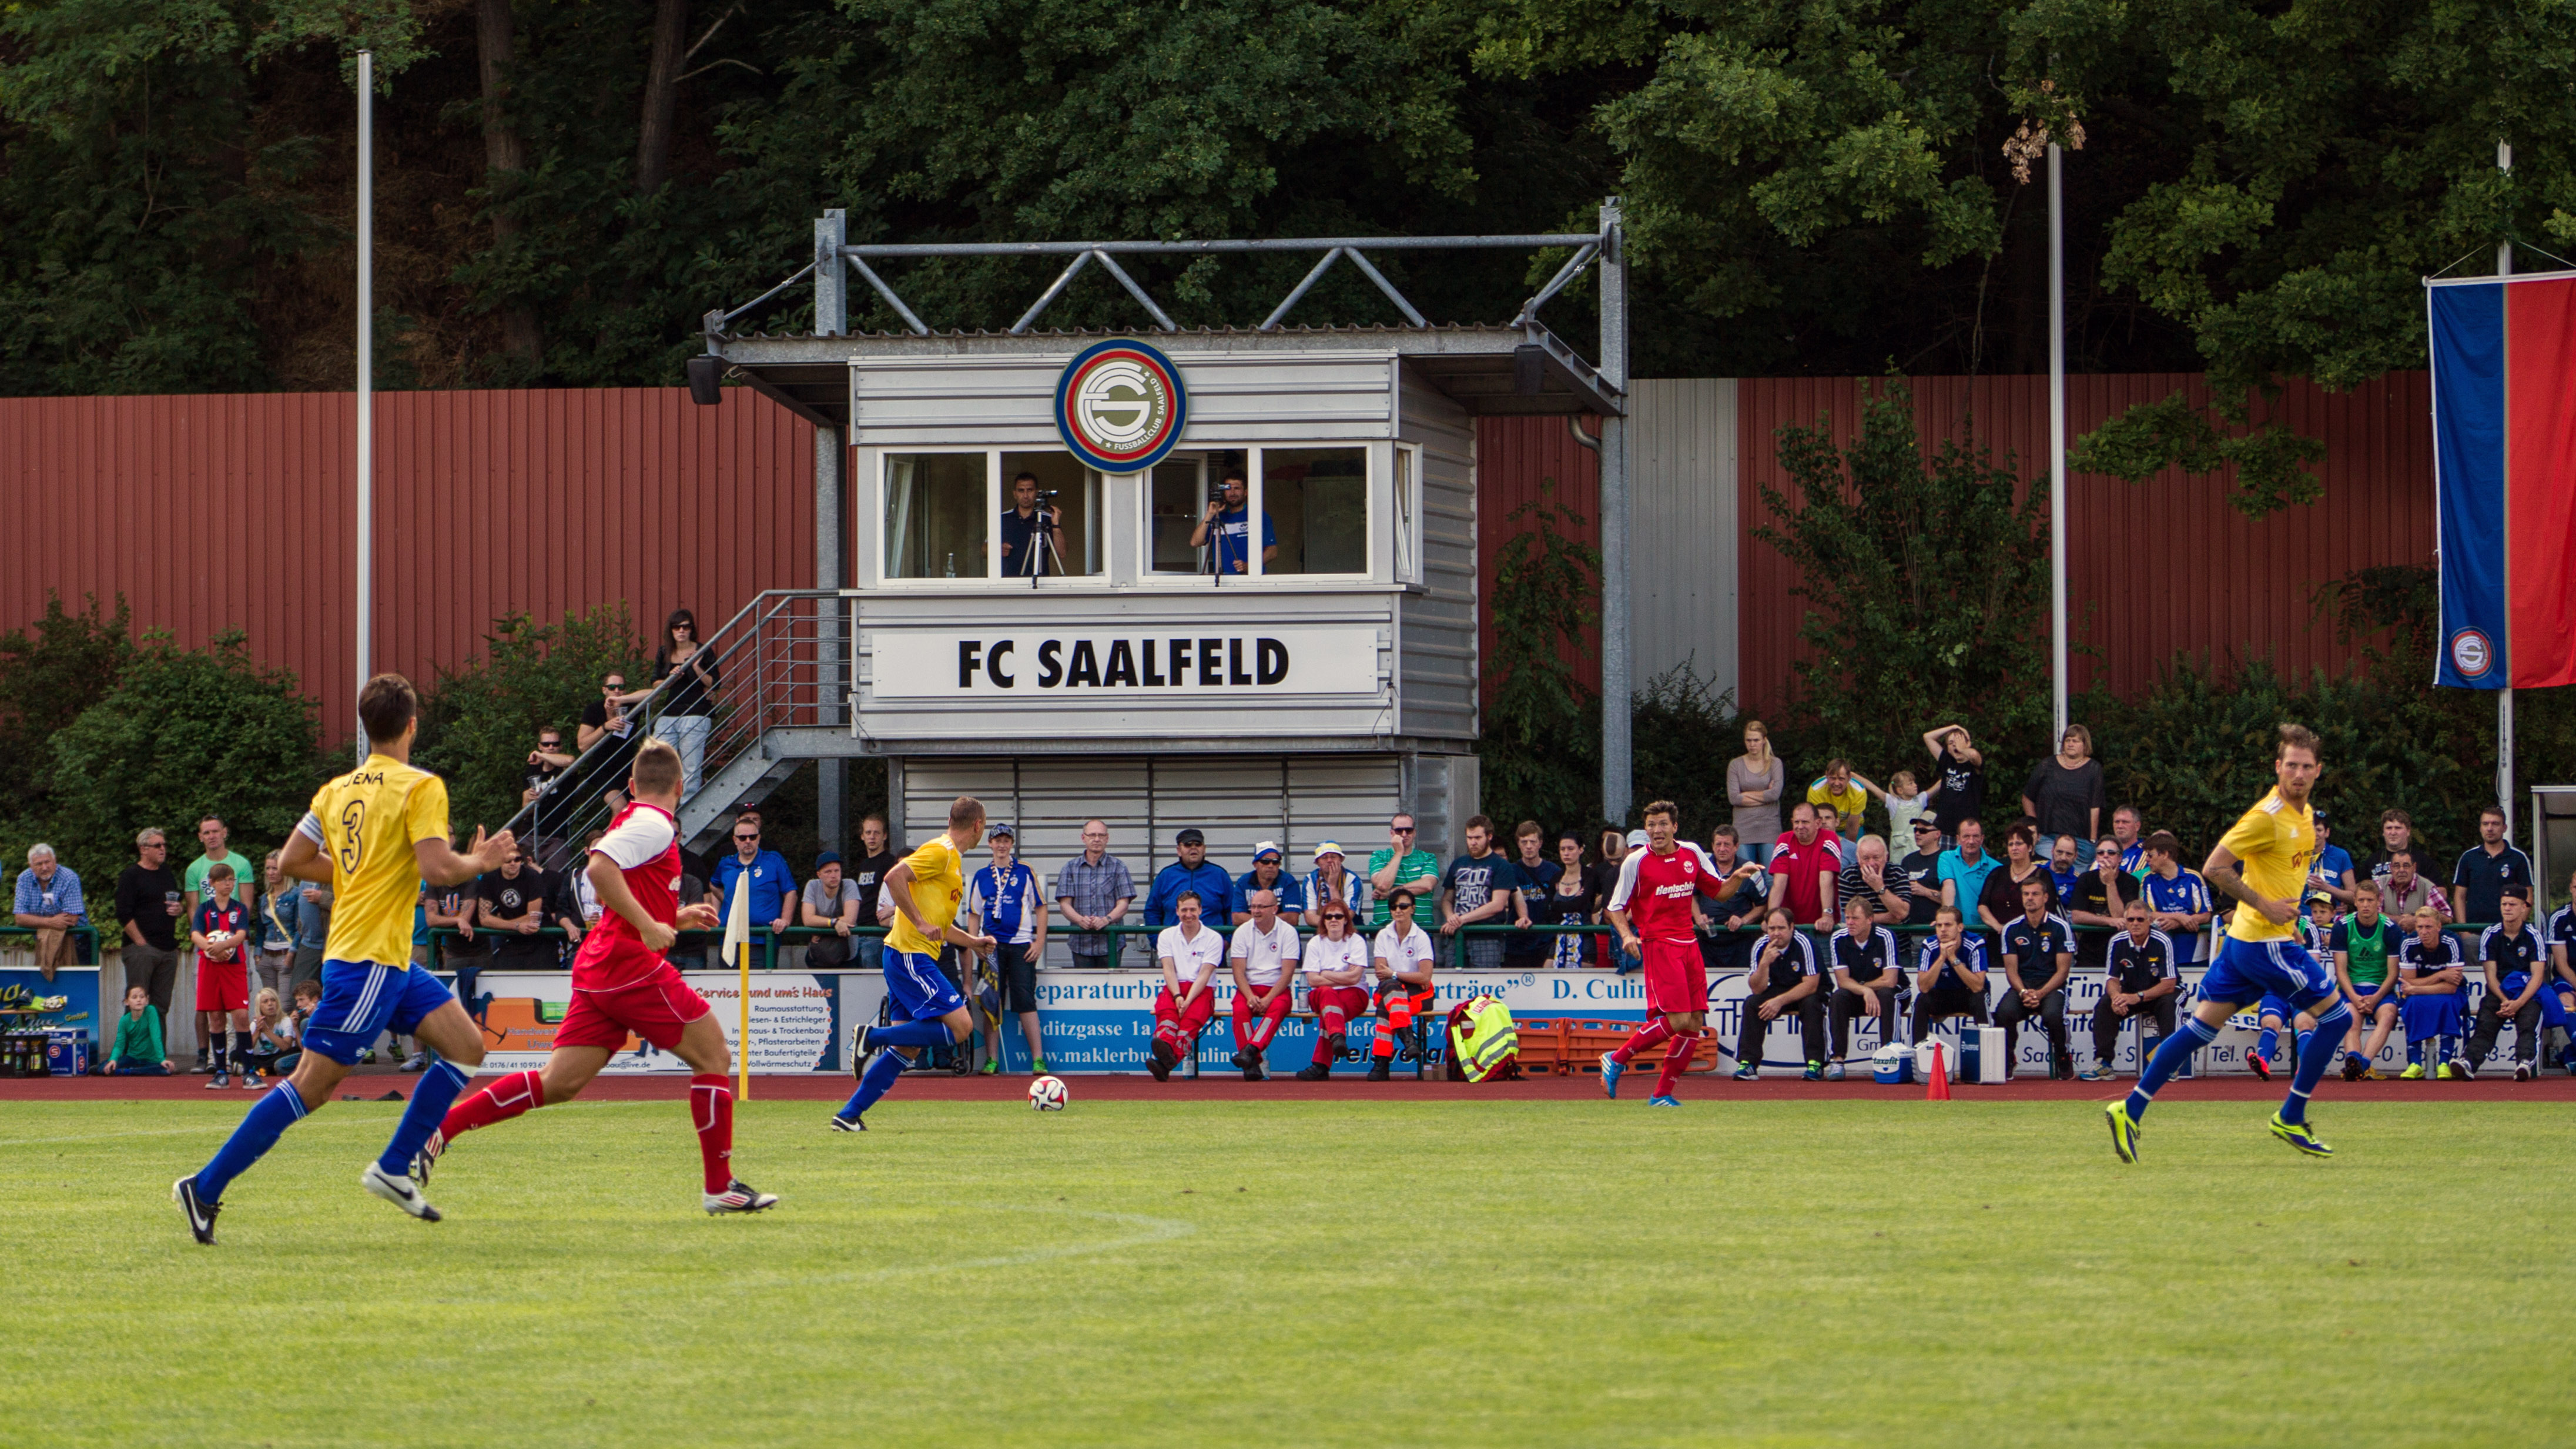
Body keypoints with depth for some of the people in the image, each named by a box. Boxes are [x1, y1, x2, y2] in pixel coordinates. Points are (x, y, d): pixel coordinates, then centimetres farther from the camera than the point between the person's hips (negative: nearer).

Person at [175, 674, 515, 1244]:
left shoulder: (337, 790, 11)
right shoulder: (421, 787, -12)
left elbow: (293, 862, 12)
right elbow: (437, 867, -22)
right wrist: (479, 862, -3)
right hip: (371, 958, -9)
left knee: (466, 1045, 10)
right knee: (311, 1084, -7)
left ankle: (392, 1169, 9)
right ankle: (206, 1187, -5)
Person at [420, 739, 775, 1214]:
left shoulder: (633, 821, 21)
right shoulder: (654, 826, -9)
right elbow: (599, 867, -26)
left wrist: (676, 918, 32)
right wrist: (651, 926, -25)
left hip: (597, 969, 9)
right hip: (632, 966, -9)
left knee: (559, 1083, 4)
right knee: (714, 1058, 1)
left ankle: (440, 1127, -2)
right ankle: (719, 1187, 2)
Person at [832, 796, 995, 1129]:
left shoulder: (953, 860, 21)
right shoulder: (940, 852, -9)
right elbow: (894, 878, -22)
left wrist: (972, 941, 22)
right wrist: (920, 922, -22)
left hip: (913, 959, 10)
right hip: (910, 955, -10)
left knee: (907, 1048, 7)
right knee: (960, 1025, -16)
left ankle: (849, 1115, 7)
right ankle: (873, 1037, -13)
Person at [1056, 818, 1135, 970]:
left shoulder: (1118, 867, 8)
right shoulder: (1071, 868, 11)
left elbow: (1123, 903, 1)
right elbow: (1065, 903, 4)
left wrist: (1106, 920, -19)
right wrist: (1081, 920, -17)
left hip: (1110, 942, -1)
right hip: (1081, 943, 1)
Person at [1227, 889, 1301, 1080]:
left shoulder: (1288, 932, -1)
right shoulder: (1242, 932, 5)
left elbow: (1288, 973, -7)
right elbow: (1238, 971, -1)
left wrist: (1268, 999, -20)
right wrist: (1250, 997, -19)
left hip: (1278, 990, -1)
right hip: (1249, 988, 1)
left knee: (1277, 1008, -35)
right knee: (1240, 1010, -31)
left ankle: (1250, 1051, -51)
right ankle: (1253, 1064, -36)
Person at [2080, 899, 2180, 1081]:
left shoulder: (2163, 942, -23)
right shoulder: (2117, 942, -12)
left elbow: (2169, 984, -25)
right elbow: (2112, 979, -7)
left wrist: (2139, 997, -38)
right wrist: (2116, 996, -33)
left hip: (2161, 992, -3)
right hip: (2130, 992, 3)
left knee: (2167, 1004, -36)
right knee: (2105, 1004, -22)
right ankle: (2103, 1063, -21)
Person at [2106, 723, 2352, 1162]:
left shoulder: (2303, 814, 12)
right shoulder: (2267, 816, -17)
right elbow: (2214, 868, -19)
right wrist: (2264, 906, -18)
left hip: (2245, 937, 9)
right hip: (2266, 942, -9)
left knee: (2203, 1026, 8)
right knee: (2336, 1015, -1)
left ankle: (2130, 1110, 8)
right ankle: (2290, 1119, 6)